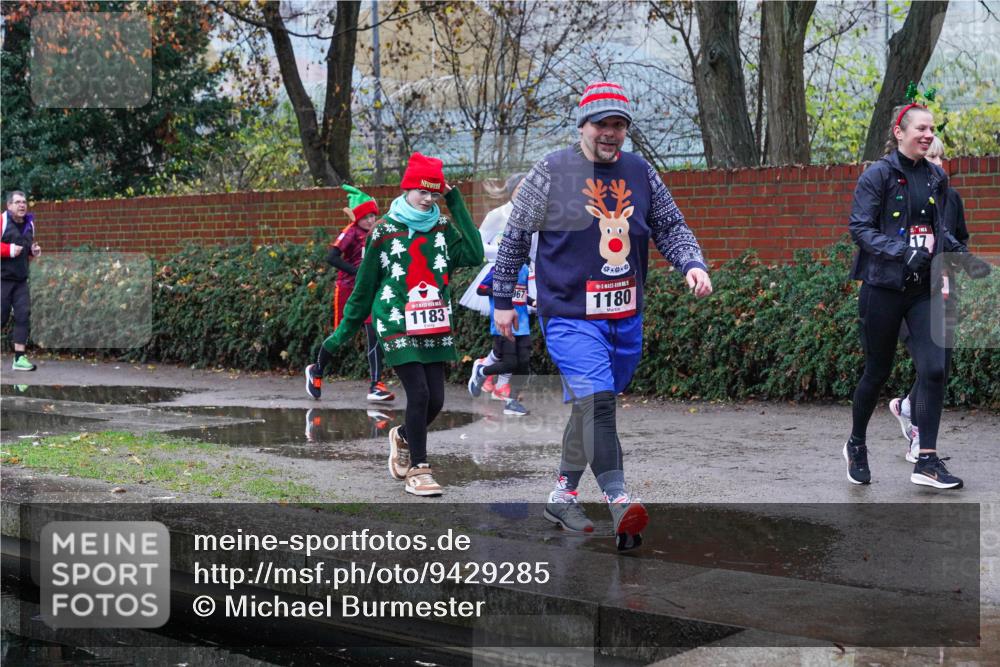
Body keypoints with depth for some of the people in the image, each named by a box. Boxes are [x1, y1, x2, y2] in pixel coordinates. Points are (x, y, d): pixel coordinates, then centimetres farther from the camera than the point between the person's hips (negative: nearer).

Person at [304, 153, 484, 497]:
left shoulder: (443, 229, 7)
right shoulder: (385, 231, -2)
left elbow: (474, 255, -11)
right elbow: (364, 287, 4)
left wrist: (457, 206, -7)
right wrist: (341, 334, 5)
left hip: (435, 327, 4)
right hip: (398, 326, -4)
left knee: (436, 399, 2)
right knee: (419, 393, -13)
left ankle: (403, 437, 34)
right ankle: (418, 469, 3)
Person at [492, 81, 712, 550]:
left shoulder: (640, 173, 8)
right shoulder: (550, 173, -4)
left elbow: (671, 227, 15)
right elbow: (514, 239, 2)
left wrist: (692, 264, -5)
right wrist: (503, 301, 5)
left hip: (625, 319, 5)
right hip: (569, 314, -5)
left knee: (592, 407, 13)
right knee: (596, 400, -21)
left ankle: (562, 496, 28)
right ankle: (619, 501, -28)